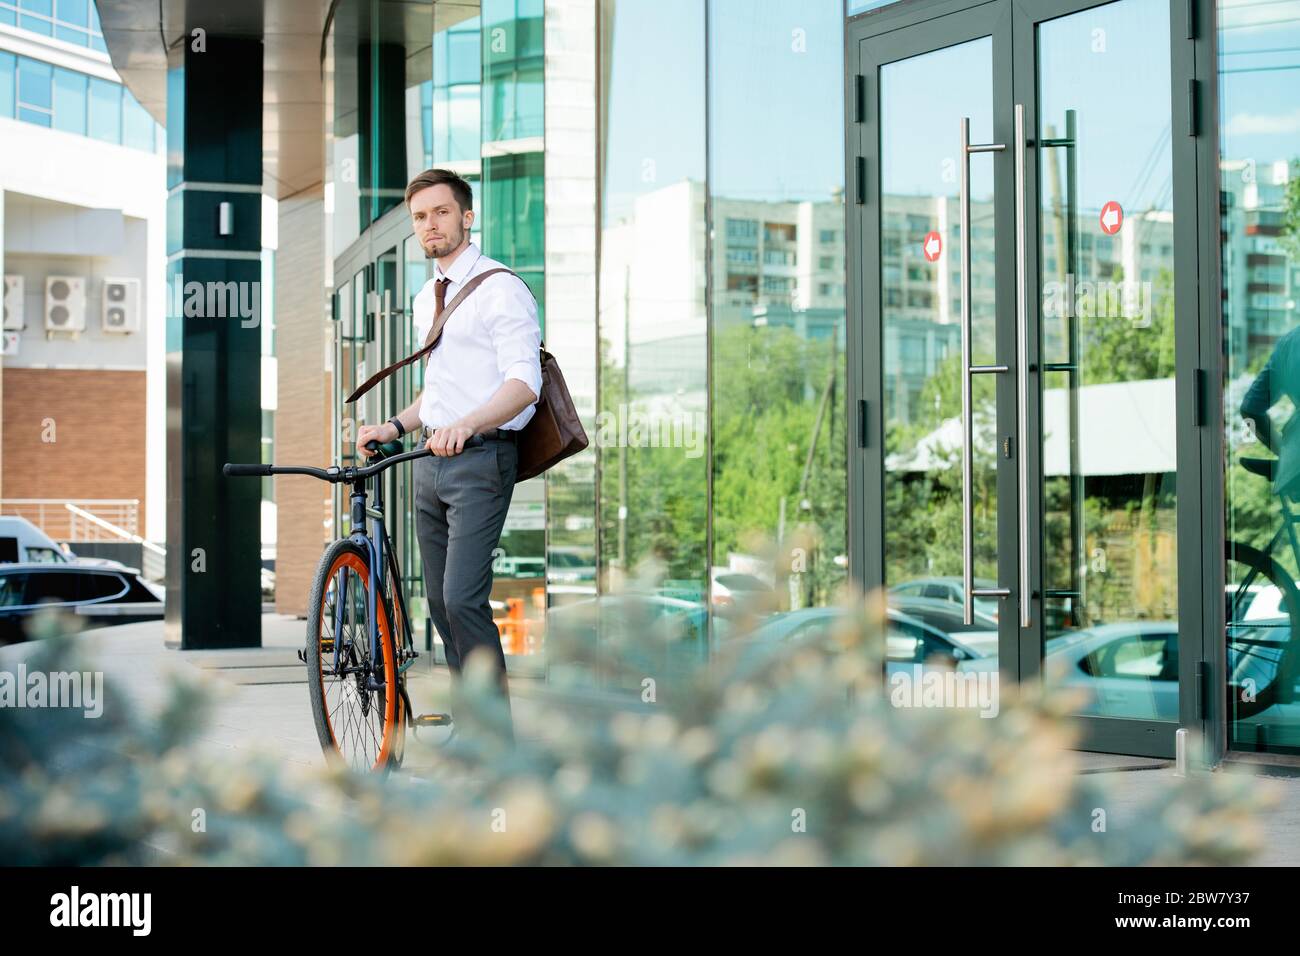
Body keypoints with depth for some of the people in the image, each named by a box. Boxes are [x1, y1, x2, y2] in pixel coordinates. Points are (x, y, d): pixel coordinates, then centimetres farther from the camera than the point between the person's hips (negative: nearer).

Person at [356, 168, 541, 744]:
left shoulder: (500, 288, -8)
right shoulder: (426, 300, 19)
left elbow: (523, 383, -19)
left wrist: (464, 426, -34)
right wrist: (395, 427, 12)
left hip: (480, 459, -9)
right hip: (432, 460, 9)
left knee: (463, 598, -17)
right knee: (440, 602, 8)